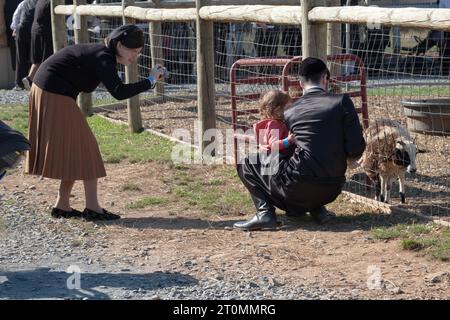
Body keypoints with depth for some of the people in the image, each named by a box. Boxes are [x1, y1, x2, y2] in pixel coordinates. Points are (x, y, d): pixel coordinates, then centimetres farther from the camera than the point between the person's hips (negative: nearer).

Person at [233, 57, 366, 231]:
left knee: (246, 164, 17)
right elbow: (356, 150, -3)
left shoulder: (289, 111, 5)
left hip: (299, 187, -3)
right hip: (331, 191, 3)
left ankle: (265, 212, -3)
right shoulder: (342, 101, 0)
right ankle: (315, 208, 11)